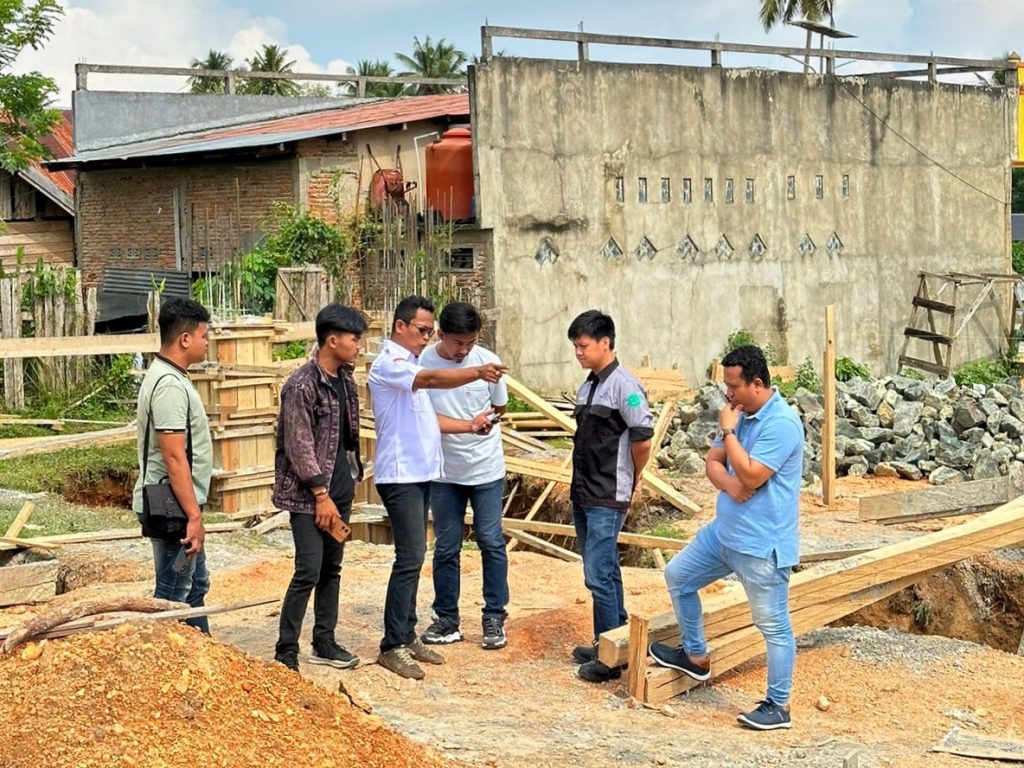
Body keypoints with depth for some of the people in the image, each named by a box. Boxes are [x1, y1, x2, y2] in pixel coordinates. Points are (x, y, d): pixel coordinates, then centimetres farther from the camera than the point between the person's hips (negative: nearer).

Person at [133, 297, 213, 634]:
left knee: (195, 586, 19)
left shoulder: (168, 376, 12)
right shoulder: (169, 385, -21)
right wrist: (194, 516, -23)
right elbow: (174, 457, -25)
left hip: (179, 505, 11)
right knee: (174, 596, -3)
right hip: (174, 506, -11)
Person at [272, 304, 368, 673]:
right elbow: (299, 446, -18)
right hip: (308, 494, -8)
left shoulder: (346, 380, 10)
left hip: (339, 490, 8)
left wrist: (351, 479, 15)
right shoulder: (301, 386, -16)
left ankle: (324, 642, 24)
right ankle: (286, 653, -2)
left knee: (332, 569, 13)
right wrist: (321, 495, -17)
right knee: (308, 572, -10)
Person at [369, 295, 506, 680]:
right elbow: (431, 379, -32)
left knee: (413, 557, 12)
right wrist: (478, 372, -44)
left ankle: (407, 635, 19)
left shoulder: (410, 364, 19)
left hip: (419, 474, 10)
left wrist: (469, 425, 8)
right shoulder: (389, 363, -12)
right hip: (400, 475, -10)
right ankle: (392, 645, -6)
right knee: (410, 558, -11)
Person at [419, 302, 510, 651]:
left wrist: (477, 425, -1)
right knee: (446, 547, 8)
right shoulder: (422, 363, -11)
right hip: (443, 470, 0)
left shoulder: (488, 362, -8)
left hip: (486, 467, 0)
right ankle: (447, 620, 19)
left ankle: (494, 618, 13)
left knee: (491, 542, 2)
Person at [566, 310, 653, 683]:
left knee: (599, 575, -9)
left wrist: (633, 479, -3)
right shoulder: (587, 386, 12)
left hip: (608, 499, -9)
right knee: (604, 572, 16)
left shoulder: (623, 385, -15)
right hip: (583, 494, 9)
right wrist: (580, 484, 15)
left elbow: (643, 439, -17)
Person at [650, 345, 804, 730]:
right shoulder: (740, 414, 7)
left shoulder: (781, 423, -21)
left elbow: (750, 477, -26)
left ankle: (779, 706, 11)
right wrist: (729, 485, -13)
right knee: (677, 576, 19)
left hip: (763, 544, -10)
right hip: (724, 531, 10)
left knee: (773, 625, 0)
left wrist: (728, 431, -17)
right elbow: (713, 462, 9)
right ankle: (696, 656, 35)